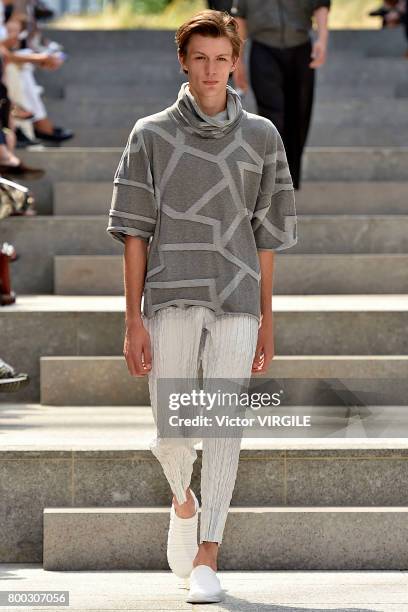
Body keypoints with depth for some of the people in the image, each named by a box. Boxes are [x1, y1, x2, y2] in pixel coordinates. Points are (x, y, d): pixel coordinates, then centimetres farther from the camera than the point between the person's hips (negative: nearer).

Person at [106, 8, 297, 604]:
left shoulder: (261, 137, 7)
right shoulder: (152, 135, 4)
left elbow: (265, 234, 11)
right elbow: (134, 231, 3)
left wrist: (267, 320, 10)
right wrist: (133, 319, -2)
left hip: (237, 300, 0)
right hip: (170, 299, 0)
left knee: (222, 427, -5)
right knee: (172, 432, 1)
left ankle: (206, 560, -1)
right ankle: (182, 500, 34)